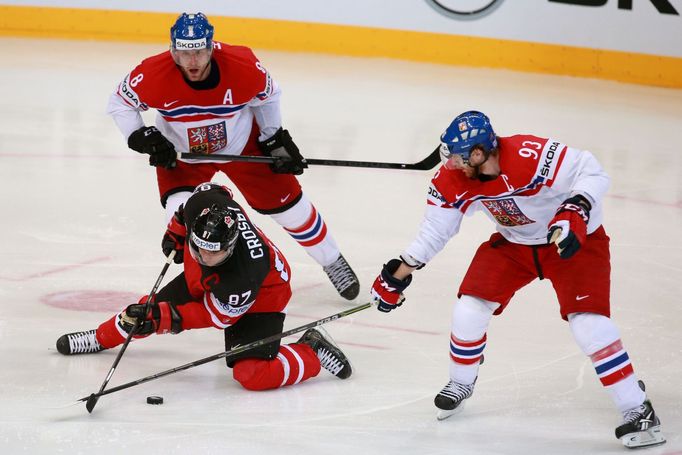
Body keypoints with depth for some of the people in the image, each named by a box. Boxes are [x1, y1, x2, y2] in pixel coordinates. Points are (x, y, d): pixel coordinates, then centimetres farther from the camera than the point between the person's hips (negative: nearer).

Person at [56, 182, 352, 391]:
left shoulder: (247, 274, -44)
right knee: (149, 310, 12)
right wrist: (174, 233, 3)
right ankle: (101, 338, 43)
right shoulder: (206, 200, -33)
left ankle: (312, 353, 1)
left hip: (260, 298, -7)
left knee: (253, 374, -24)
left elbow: (216, 315, -27)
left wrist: (164, 317, -30)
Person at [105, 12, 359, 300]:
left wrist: (277, 141, -3)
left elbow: (266, 96, -7)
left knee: (284, 202, 6)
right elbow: (120, 103, -12)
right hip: (181, 154, 0)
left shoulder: (244, 67, -30)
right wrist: (142, 138, -25)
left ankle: (332, 262, 29)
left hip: (243, 143, 0)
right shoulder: (153, 76, -32)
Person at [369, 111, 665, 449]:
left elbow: (591, 172, -28)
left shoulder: (530, 155, -36)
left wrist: (576, 209, -44)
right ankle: (460, 383, 27)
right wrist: (397, 275, -2)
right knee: (469, 307, -2)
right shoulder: (452, 180, -15)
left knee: (588, 322, -21)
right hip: (514, 242, 6)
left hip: (576, 240, -6)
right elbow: (434, 231, -2)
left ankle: (637, 410, -11)